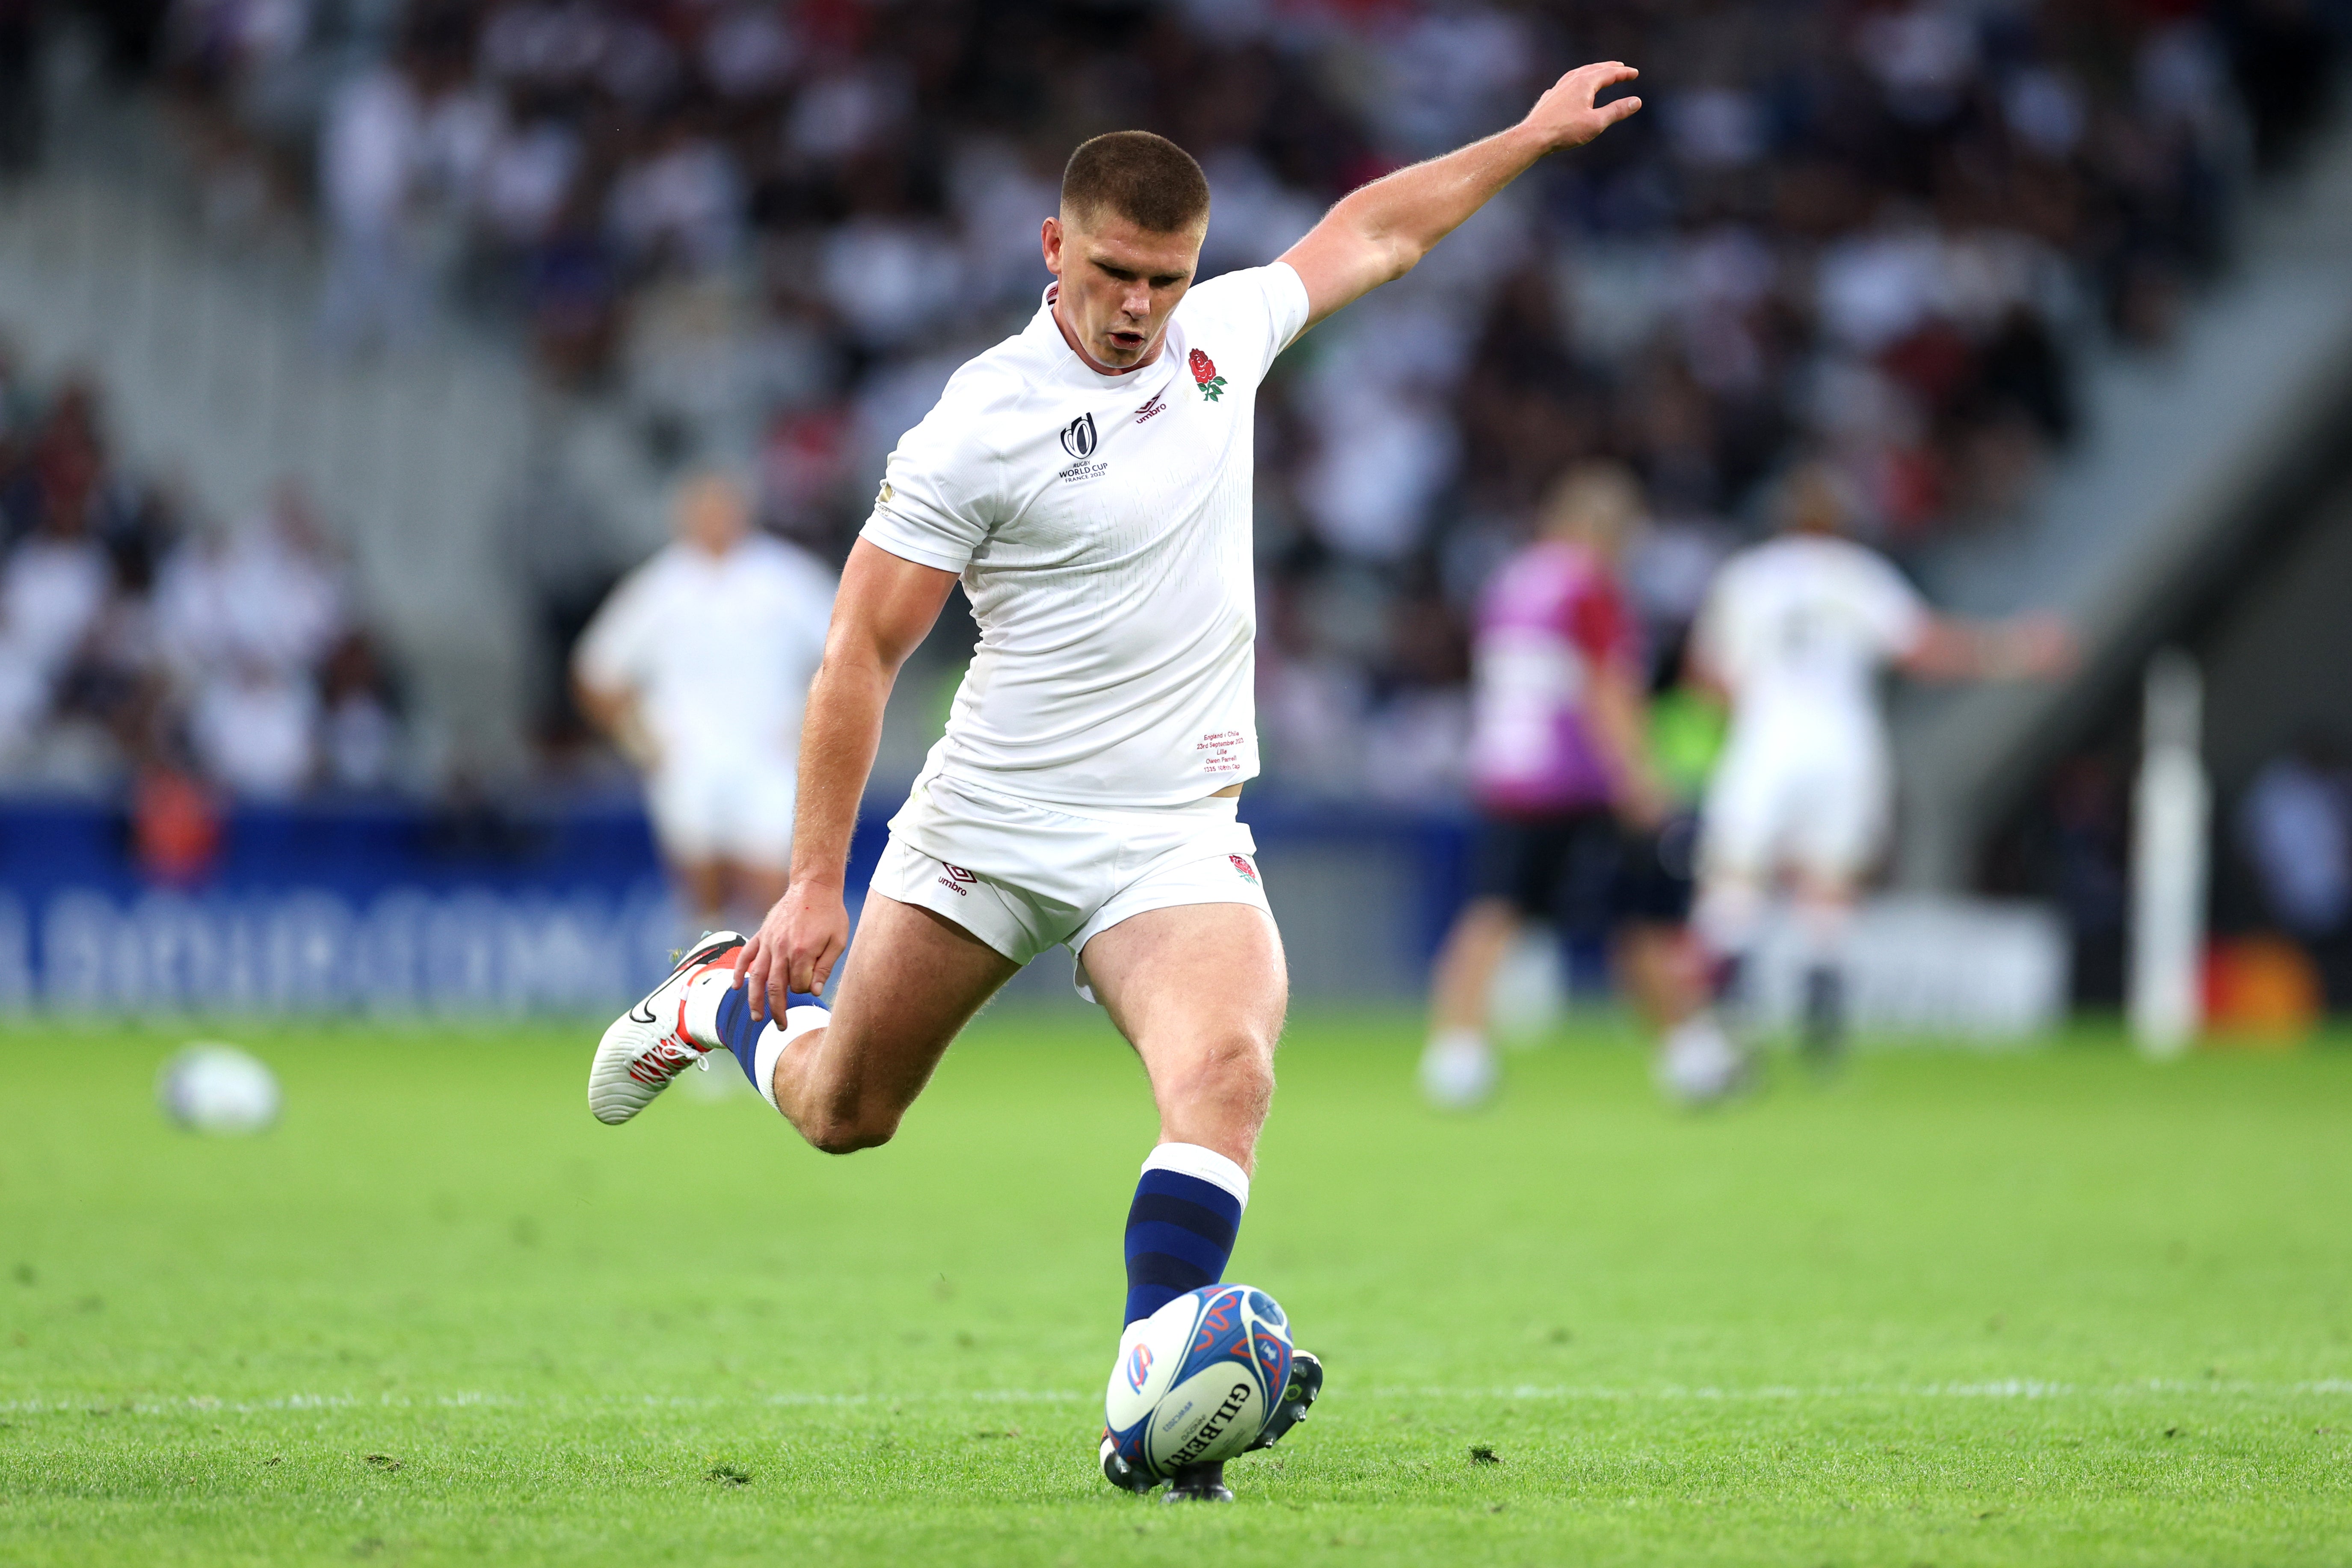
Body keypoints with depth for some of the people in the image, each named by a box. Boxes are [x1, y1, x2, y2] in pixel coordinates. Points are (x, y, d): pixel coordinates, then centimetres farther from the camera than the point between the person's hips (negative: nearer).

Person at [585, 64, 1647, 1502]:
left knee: (1228, 1070, -25)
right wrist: (817, 884, -14)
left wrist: (1531, 137, 25)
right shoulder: (980, 426, -13)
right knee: (843, 1111, 11)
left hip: (1175, 833, 2)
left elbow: (1373, 234, 23)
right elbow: (863, 650, -11)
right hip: (991, 822, -2)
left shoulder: (1221, 332, 2)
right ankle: (730, 998, 47)